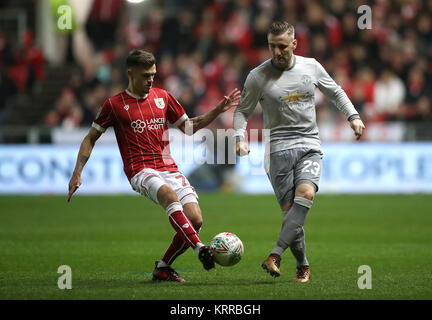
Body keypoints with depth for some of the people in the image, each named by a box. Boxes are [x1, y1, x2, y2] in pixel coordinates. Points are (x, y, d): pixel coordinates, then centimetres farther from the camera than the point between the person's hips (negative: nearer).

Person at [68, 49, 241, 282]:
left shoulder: (163, 97, 15)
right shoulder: (115, 104, 5)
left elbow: (188, 127, 26)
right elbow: (90, 138, 12)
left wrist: (217, 111, 14)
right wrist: (77, 173, 4)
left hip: (169, 169, 5)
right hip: (141, 171, -5)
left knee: (195, 219, -14)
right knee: (170, 195, -37)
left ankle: (163, 268, 4)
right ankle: (200, 249, -47)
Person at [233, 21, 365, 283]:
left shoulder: (311, 67, 6)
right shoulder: (258, 76, 1)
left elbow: (336, 92, 22)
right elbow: (243, 111, 11)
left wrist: (353, 116, 8)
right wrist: (240, 137, -6)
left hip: (310, 146, 1)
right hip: (279, 148, -1)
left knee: (306, 193, -26)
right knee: (289, 208, -10)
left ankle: (276, 255, -29)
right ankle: (303, 266, 8)